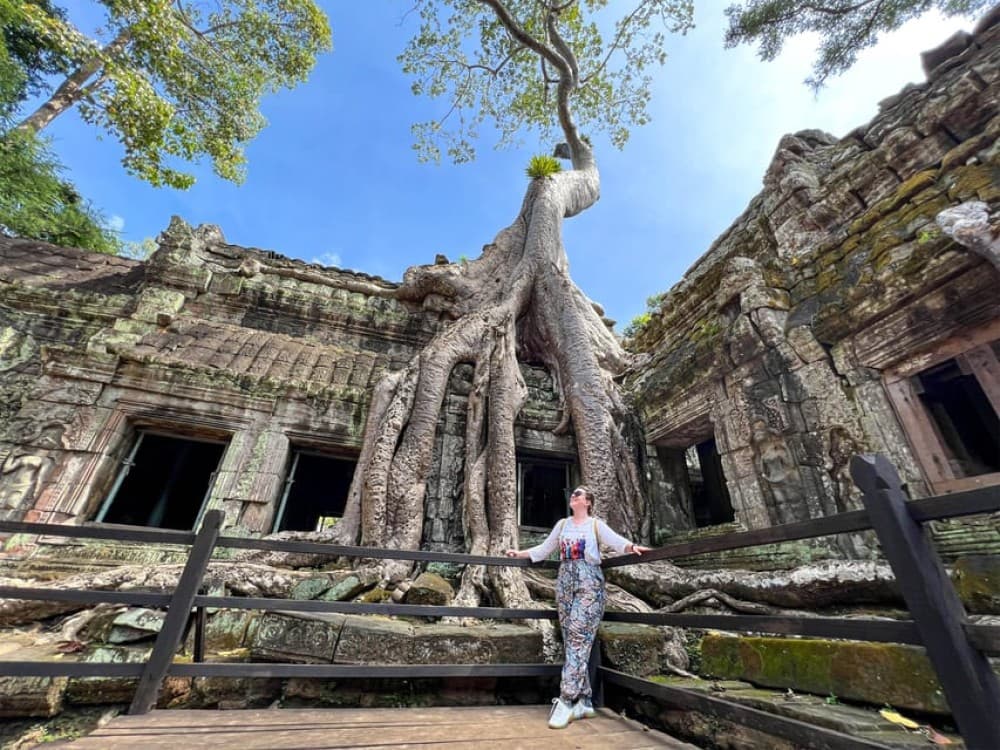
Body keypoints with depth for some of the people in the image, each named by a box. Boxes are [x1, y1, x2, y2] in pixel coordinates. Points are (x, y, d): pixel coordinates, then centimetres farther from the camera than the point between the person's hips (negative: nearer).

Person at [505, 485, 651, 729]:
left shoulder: (596, 524, 3)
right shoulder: (562, 525, 15)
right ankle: (583, 702, 13)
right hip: (565, 583, 5)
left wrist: (632, 547, -32)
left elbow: (616, 541, -12)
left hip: (589, 584, -4)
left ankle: (566, 701, -11)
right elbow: (544, 549, 20)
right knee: (572, 641, 4)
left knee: (579, 638, -12)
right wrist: (520, 553, 16)